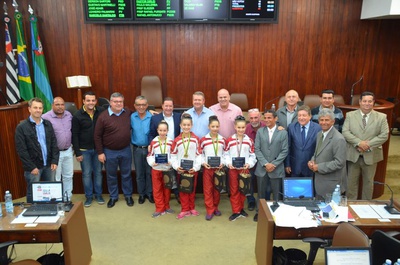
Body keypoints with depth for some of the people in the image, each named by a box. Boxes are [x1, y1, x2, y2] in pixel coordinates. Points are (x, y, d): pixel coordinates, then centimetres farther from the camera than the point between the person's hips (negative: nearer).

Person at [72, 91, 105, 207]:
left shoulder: (101, 111, -5)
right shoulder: (77, 116, -8)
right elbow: (74, 135, -6)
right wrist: (77, 153, -7)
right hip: (84, 150, -1)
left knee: (98, 172, 12)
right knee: (86, 174, 7)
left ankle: (98, 194, 27)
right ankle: (89, 196, 22)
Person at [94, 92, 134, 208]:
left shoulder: (128, 112, -3)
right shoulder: (103, 116, -12)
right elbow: (97, 136, -8)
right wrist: (100, 152, -8)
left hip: (126, 150, 2)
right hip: (109, 152, -2)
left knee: (126, 174, 15)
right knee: (111, 176, 14)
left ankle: (128, 195, 32)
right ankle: (113, 197, 32)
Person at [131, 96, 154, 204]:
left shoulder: (152, 117, -10)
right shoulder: (132, 117, -3)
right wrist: (132, 142, -7)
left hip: (149, 148, -2)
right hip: (137, 149, 2)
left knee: (149, 172, 9)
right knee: (139, 173, 13)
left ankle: (149, 193, 25)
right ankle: (141, 194, 27)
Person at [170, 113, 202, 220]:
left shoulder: (196, 139, -2)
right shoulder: (177, 140, 0)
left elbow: (198, 154, -3)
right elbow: (173, 155, 1)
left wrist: (196, 167, -12)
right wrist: (176, 166, -11)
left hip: (193, 169, 0)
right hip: (181, 169, 0)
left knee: (192, 189, 11)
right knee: (182, 189, 6)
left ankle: (192, 208, 26)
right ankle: (185, 210, 16)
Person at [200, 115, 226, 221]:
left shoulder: (222, 140, 4)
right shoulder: (203, 140, -3)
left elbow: (225, 154, 8)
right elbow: (200, 153, 1)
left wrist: (222, 163, -7)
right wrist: (203, 163, -13)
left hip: (219, 168, 2)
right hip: (207, 168, -2)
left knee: (217, 189, 12)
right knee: (207, 189, 1)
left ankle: (215, 207, 28)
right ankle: (209, 210, 10)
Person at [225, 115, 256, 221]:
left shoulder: (249, 141, 0)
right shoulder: (229, 140, -2)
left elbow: (252, 155, 2)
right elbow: (226, 154, 2)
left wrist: (249, 164, -14)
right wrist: (228, 163, -13)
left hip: (244, 169, 1)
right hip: (233, 169, -1)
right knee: (234, 190, 5)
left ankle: (241, 208, 30)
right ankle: (236, 211, 14)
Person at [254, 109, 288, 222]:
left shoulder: (283, 132, -1)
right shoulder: (260, 131, 4)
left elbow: (284, 151, -4)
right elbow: (257, 149, -1)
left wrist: (274, 164, -13)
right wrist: (265, 164, -11)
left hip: (277, 169, -1)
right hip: (262, 168, 2)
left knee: (276, 193, 7)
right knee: (261, 192, 11)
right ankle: (259, 212, 25)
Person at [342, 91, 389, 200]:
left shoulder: (381, 117, 1)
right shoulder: (350, 115, 1)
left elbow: (384, 135, -6)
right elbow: (345, 132, -8)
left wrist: (368, 144, -17)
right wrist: (359, 143, -21)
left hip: (371, 156, 0)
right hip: (353, 155, 0)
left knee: (368, 182, 14)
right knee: (351, 182, 10)